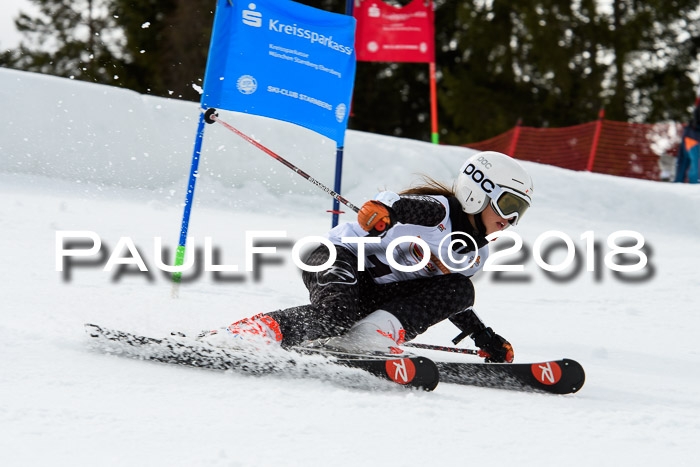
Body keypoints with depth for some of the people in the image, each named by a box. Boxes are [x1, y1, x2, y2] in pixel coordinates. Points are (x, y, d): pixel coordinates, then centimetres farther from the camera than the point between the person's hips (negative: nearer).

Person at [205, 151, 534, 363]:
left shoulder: (477, 254, 13)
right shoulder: (436, 211, -12)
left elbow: (446, 300, 28)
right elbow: (404, 205, -32)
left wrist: (485, 339, 25)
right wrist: (382, 209, -56)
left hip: (380, 296, 8)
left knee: (460, 290, -13)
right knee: (336, 316, -40)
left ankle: (373, 334, -29)